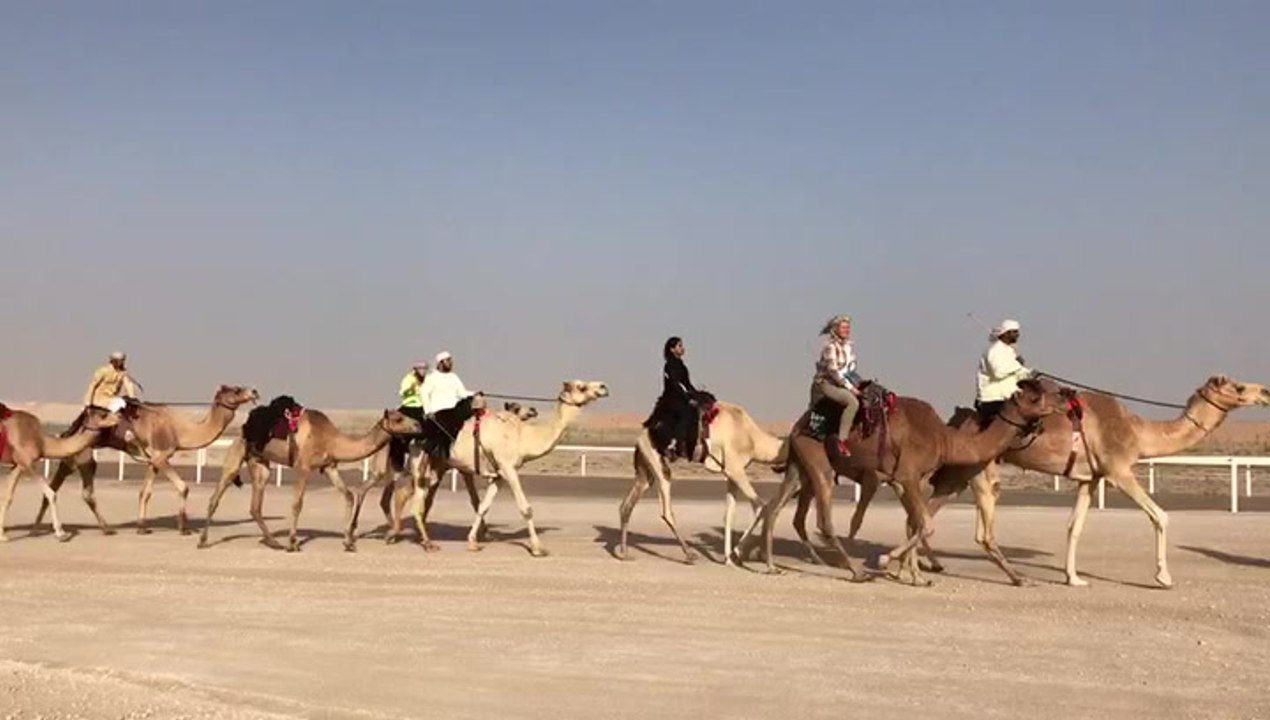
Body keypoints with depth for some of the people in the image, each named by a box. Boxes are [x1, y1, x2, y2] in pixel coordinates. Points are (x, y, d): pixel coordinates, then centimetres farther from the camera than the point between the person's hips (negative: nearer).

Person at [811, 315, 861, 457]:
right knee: (853, 401, -32)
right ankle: (842, 441, -33)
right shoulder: (830, 346, -16)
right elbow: (833, 371, -21)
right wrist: (850, 387, -21)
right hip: (826, 384, -9)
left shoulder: (849, 345, 10)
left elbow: (851, 368, 18)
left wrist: (855, 383, 2)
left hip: (842, 382, 9)